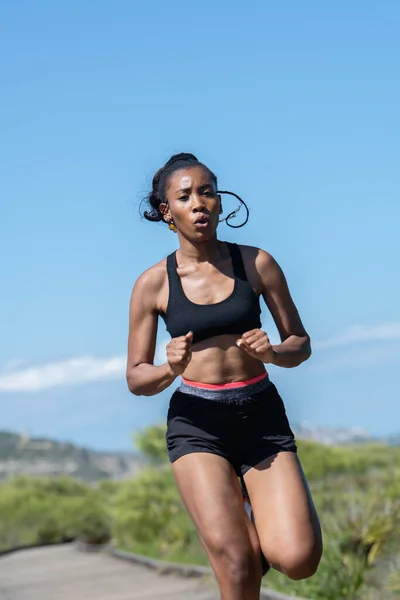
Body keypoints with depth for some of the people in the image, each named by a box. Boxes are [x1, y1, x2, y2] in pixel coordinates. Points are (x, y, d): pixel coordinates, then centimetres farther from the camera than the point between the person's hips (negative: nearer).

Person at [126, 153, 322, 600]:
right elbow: (136, 379, 4)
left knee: (298, 560, -15)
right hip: (197, 423, -1)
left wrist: (273, 353, -15)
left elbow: (301, 344, 8)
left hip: (262, 415, 1)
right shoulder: (154, 283, 0)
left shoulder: (256, 263, 2)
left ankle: (260, 525, 18)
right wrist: (171, 369, -18)